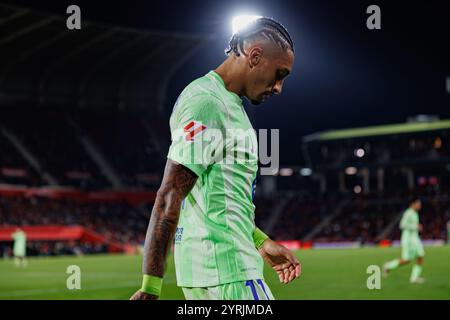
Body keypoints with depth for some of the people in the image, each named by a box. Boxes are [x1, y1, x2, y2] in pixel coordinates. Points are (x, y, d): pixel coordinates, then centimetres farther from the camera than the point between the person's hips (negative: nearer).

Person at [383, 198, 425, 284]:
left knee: (420, 257, -2)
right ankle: (388, 266, 10)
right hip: (408, 239, -9)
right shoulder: (408, 213, -14)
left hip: (415, 239, 9)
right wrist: (416, 227, -20)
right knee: (407, 260, -8)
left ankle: (414, 278, 0)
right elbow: (403, 225, -23)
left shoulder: (415, 214, 16)